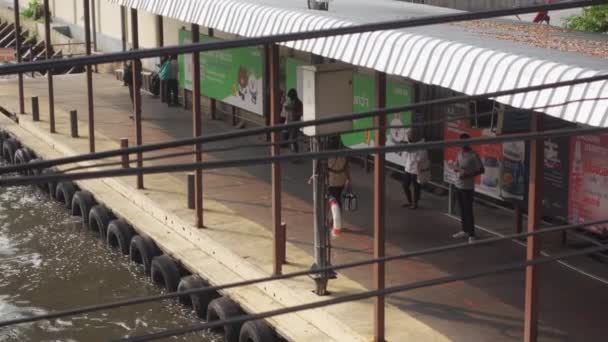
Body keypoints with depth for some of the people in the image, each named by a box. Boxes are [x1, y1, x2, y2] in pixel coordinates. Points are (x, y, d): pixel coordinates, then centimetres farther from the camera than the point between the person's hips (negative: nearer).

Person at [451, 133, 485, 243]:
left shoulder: (473, 155, -13)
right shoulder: (459, 153, 9)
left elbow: (481, 170, -12)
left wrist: (468, 174, -21)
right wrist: (458, 169, -9)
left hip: (468, 187, -7)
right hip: (458, 186, 7)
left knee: (468, 211, -6)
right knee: (462, 210, 14)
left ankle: (471, 235, -2)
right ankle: (465, 230, 25)